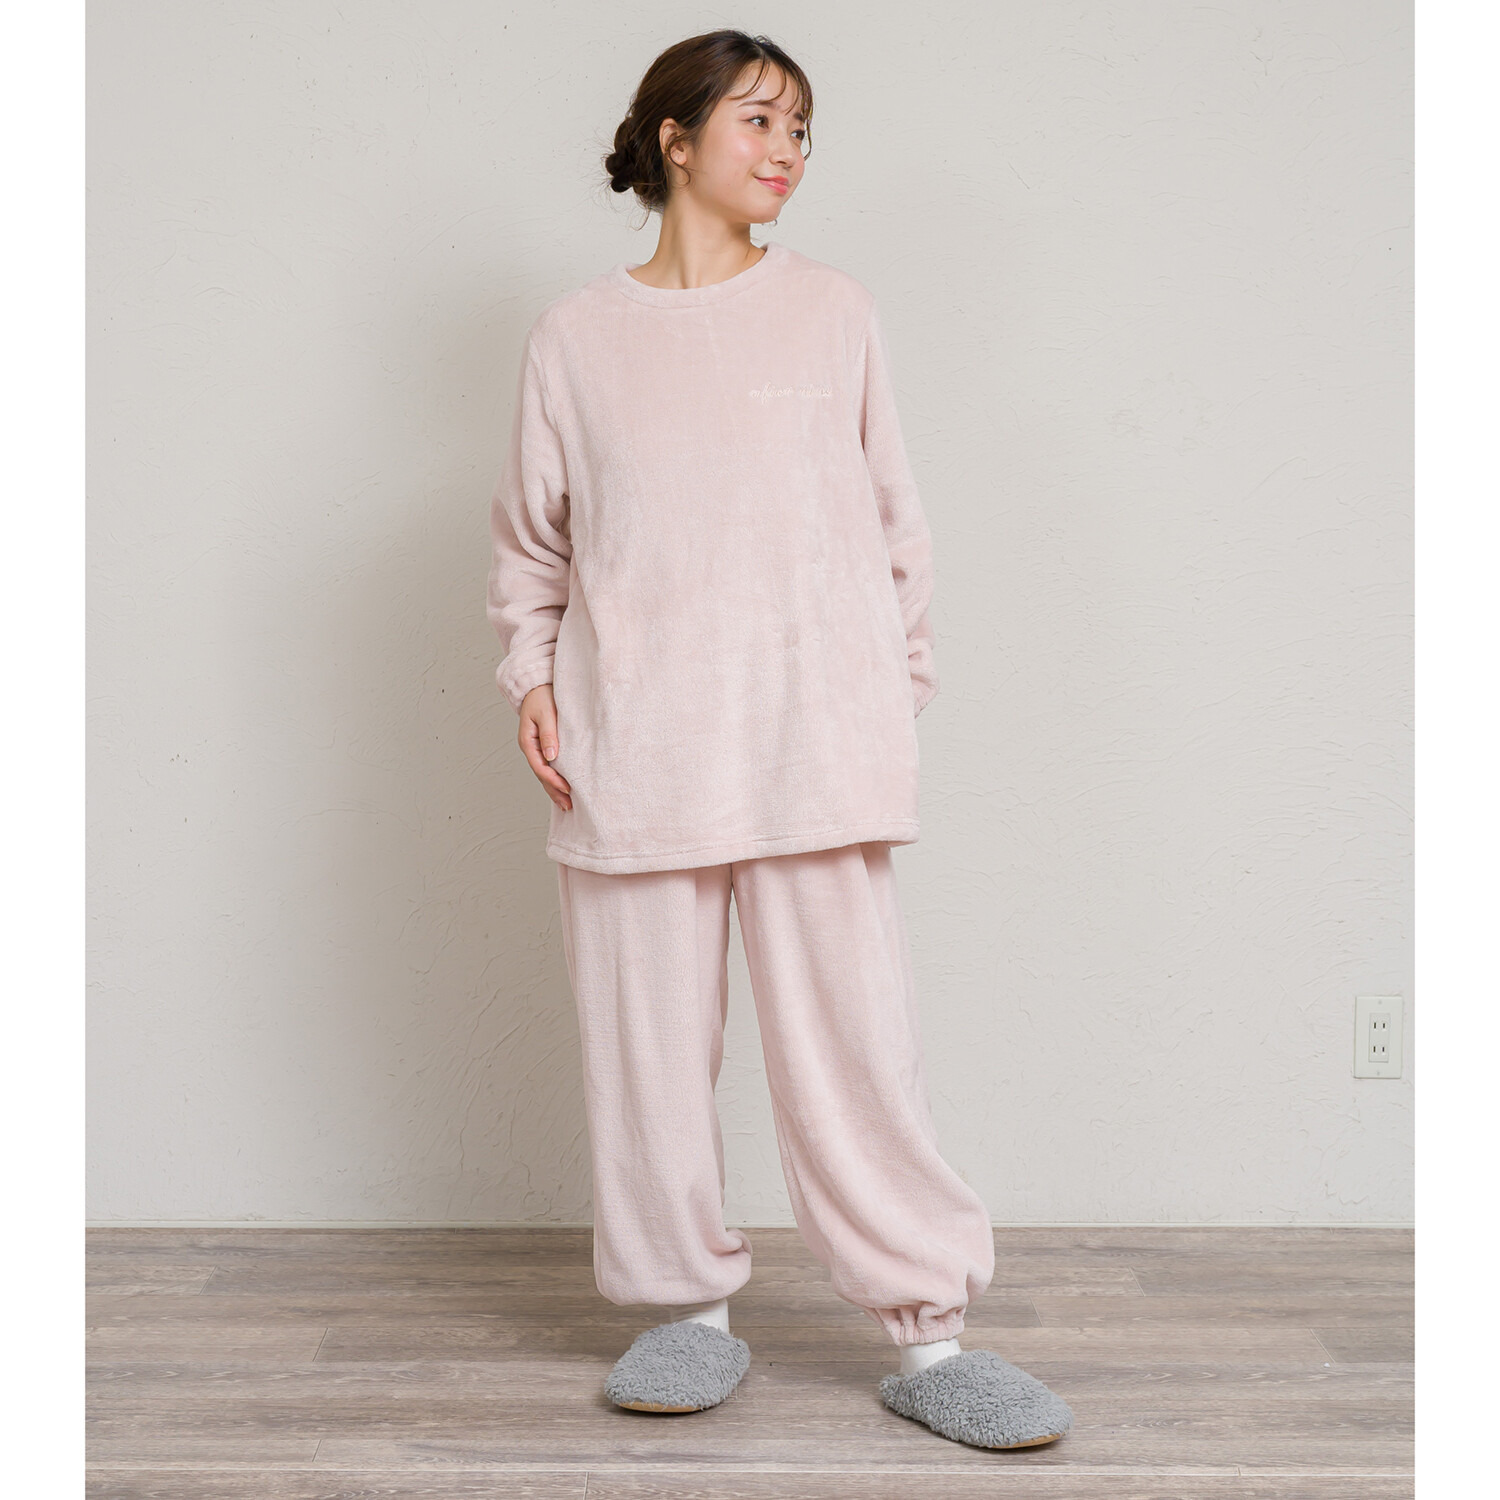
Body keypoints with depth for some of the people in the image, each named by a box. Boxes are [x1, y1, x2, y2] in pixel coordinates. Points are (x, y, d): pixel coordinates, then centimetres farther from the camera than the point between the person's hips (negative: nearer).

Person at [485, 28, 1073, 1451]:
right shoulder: (577, 334, 8)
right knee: (650, 1037, 5)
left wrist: (900, 678, 6)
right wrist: (531, 673, 2)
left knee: (856, 1036, -2)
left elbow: (893, 517, 11)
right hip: (635, 744, 1)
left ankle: (928, 1338, 7)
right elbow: (530, 534, 14)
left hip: (812, 733, -1)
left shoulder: (833, 313, 8)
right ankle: (693, 1306, 21)